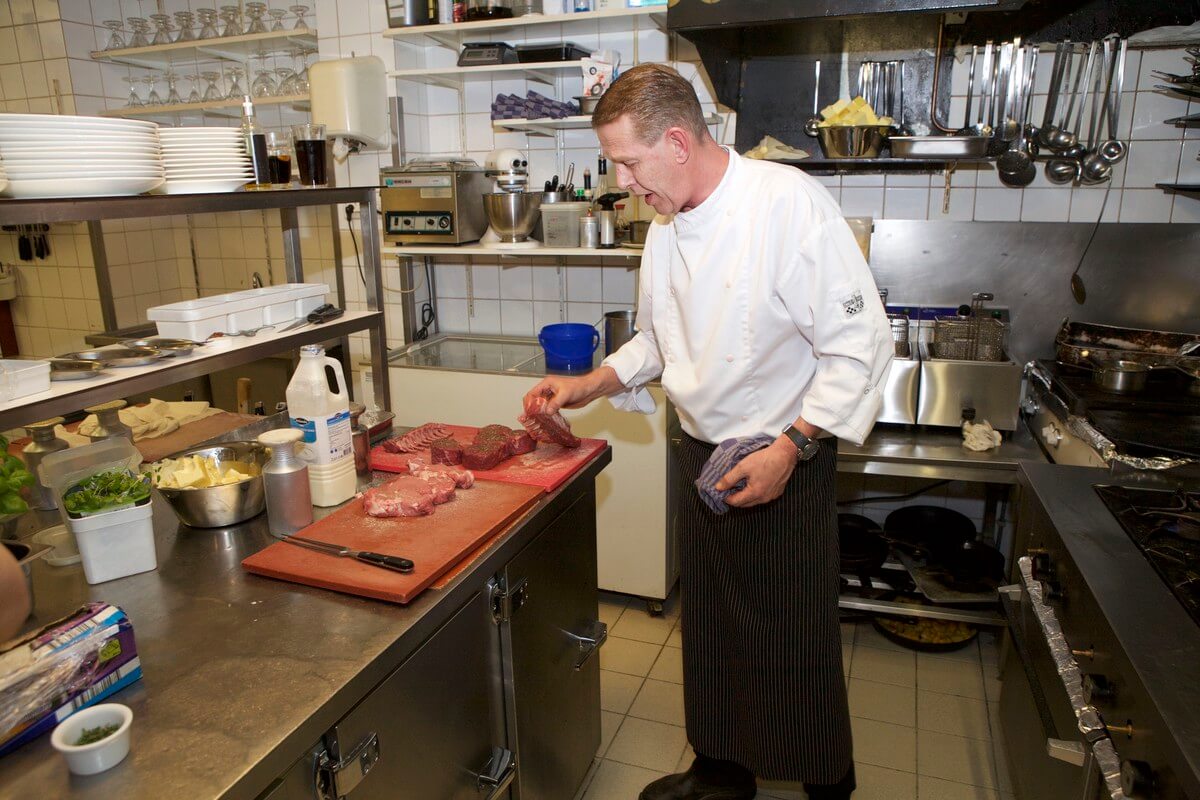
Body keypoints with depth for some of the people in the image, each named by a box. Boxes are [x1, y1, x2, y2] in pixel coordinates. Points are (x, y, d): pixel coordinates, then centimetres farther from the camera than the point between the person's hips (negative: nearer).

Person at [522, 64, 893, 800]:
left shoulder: (788, 202, -19)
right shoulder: (668, 226, 5)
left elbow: (859, 344, -18)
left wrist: (789, 449, -21)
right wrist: (591, 386, 5)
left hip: (785, 462, -7)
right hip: (703, 456, 7)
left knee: (795, 641, 7)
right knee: (710, 626, 18)